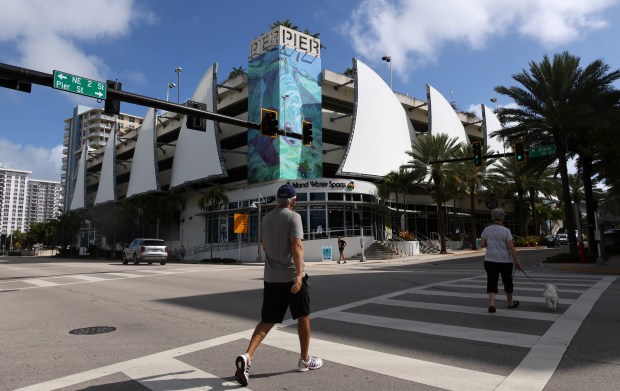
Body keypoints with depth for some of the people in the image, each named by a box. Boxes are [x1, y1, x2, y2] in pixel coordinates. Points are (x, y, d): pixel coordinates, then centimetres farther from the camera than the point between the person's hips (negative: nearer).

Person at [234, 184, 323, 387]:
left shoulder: (266, 218, 11)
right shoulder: (293, 217, -9)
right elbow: (296, 245, -22)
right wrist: (299, 274, -29)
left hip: (271, 277, 5)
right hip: (292, 276, -5)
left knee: (267, 321, 9)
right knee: (303, 316, 13)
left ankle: (247, 356, -10)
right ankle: (304, 360, 24)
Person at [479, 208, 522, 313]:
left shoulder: (486, 230, -1)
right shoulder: (506, 231, -9)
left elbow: (482, 244, 1)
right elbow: (511, 247, -12)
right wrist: (516, 261, -6)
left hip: (490, 260, 2)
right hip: (505, 261, -1)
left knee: (492, 281, 1)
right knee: (507, 281, 16)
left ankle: (491, 303, -15)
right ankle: (510, 302, 34)